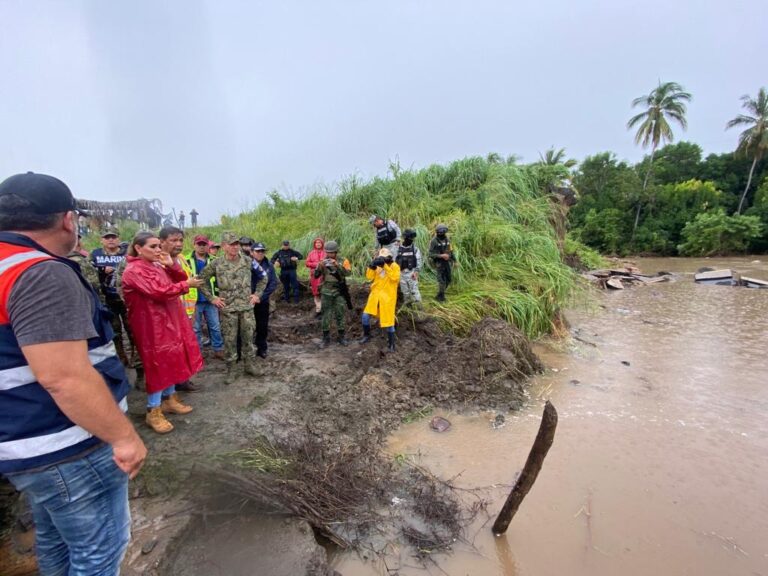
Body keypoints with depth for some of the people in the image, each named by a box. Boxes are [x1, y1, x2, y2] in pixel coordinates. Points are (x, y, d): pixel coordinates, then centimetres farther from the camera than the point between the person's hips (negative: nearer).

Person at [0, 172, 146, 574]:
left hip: (34, 444, 10)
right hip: (69, 450, -10)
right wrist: (124, 435, -21)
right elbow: (64, 377, -30)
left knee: (57, 540, 27)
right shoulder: (43, 275, -24)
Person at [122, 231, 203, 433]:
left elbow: (181, 280, 8)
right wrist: (186, 285, -15)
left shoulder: (157, 266, 11)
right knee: (158, 364, -2)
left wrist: (172, 265, -8)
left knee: (171, 360, 15)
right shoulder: (134, 271, -16)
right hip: (152, 324, -8)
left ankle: (169, 399, 30)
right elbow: (158, 292, -25)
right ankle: (153, 412, 10)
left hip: (170, 320, 9)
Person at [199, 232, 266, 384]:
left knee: (248, 337, 9)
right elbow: (202, 280, 5)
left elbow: (263, 278, 10)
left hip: (246, 306, 2)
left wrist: (257, 294, 3)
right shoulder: (216, 264, -6)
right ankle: (230, 370, 20)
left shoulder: (248, 261, -2)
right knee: (229, 340, 6)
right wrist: (212, 298, 0)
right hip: (227, 308, -1)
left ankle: (248, 365, 25)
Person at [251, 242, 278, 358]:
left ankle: (261, 348, 25)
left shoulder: (269, 266, 3)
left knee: (263, 326, 9)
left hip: (263, 301, 2)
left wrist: (261, 297, -11)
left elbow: (273, 283, -2)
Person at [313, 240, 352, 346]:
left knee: (340, 314, 5)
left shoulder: (343, 261, -3)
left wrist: (337, 265, -29)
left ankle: (341, 336, 17)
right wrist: (320, 266, -21)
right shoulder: (323, 261, 3)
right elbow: (315, 275, -3)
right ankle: (326, 337, 15)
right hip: (326, 292, 1)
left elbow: (348, 273, -18)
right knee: (326, 315, 5)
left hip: (339, 292, -1)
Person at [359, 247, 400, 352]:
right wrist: (372, 266, -17)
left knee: (388, 320, -1)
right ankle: (366, 336, 25)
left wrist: (386, 266, -28)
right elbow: (369, 277, -2)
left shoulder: (395, 266, -7)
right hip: (375, 295, 5)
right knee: (365, 316, 2)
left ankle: (391, 343, 14)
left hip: (388, 297, -4)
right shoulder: (377, 266, 6)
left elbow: (395, 278, -25)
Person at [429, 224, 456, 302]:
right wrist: (441, 255, -25)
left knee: (448, 279, 13)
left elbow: (451, 251, 12)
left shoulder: (447, 239, 3)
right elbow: (431, 254, -16)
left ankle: (441, 292, 34)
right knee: (442, 281, -3)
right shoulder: (434, 241, -15)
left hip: (447, 262, 6)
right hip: (439, 263, -6)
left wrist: (455, 260, 10)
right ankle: (440, 297, 13)